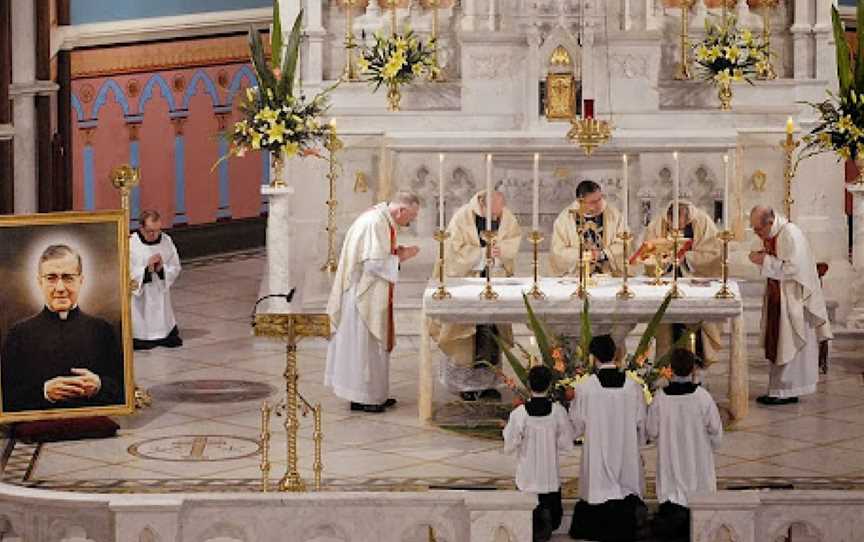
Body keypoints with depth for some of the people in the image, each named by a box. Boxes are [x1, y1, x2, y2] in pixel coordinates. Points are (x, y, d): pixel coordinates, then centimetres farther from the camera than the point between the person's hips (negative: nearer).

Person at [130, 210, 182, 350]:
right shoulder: (131, 244, -13)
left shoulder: (166, 241, 0)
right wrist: (146, 269, -24)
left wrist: (162, 269, -17)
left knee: (173, 341, 3)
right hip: (139, 300, -4)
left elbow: (176, 268, 3)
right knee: (142, 344, -9)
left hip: (161, 296, 4)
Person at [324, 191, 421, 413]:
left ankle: (374, 394, 21)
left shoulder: (381, 219, 10)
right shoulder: (374, 223, -22)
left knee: (374, 343, 14)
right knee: (364, 343, -2)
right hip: (364, 294, -10)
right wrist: (399, 258, -15)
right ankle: (361, 397, 5)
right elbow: (374, 264, -25)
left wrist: (395, 251, 5)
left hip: (371, 295, 10)